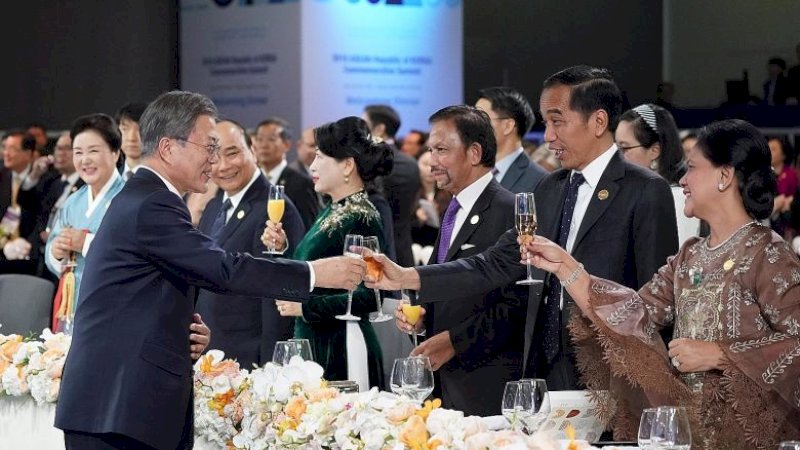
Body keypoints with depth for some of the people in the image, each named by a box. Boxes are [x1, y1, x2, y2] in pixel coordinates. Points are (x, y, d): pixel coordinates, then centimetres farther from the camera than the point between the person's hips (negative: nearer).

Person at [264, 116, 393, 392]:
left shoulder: (361, 219, -13)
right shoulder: (331, 213, 14)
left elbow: (370, 297, -20)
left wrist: (305, 307, -17)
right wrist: (282, 248, 9)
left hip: (343, 348, -9)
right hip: (312, 343, 9)